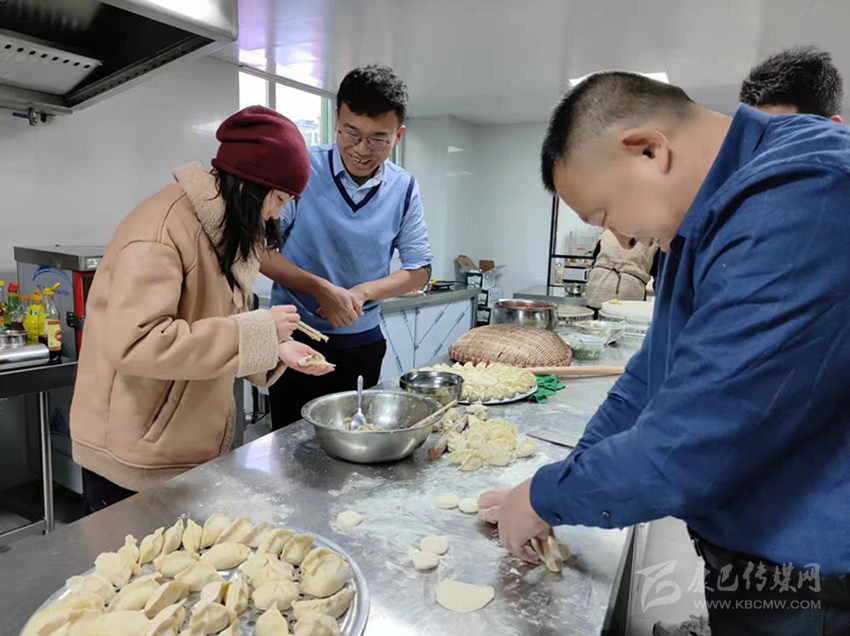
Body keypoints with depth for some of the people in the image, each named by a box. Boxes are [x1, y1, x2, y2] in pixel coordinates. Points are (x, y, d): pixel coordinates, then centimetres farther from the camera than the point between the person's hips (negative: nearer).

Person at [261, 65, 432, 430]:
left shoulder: (404, 190, -2)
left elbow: (419, 269, 1)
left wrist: (362, 292, -15)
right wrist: (321, 289, -23)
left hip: (362, 344, 3)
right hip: (295, 337, -2)